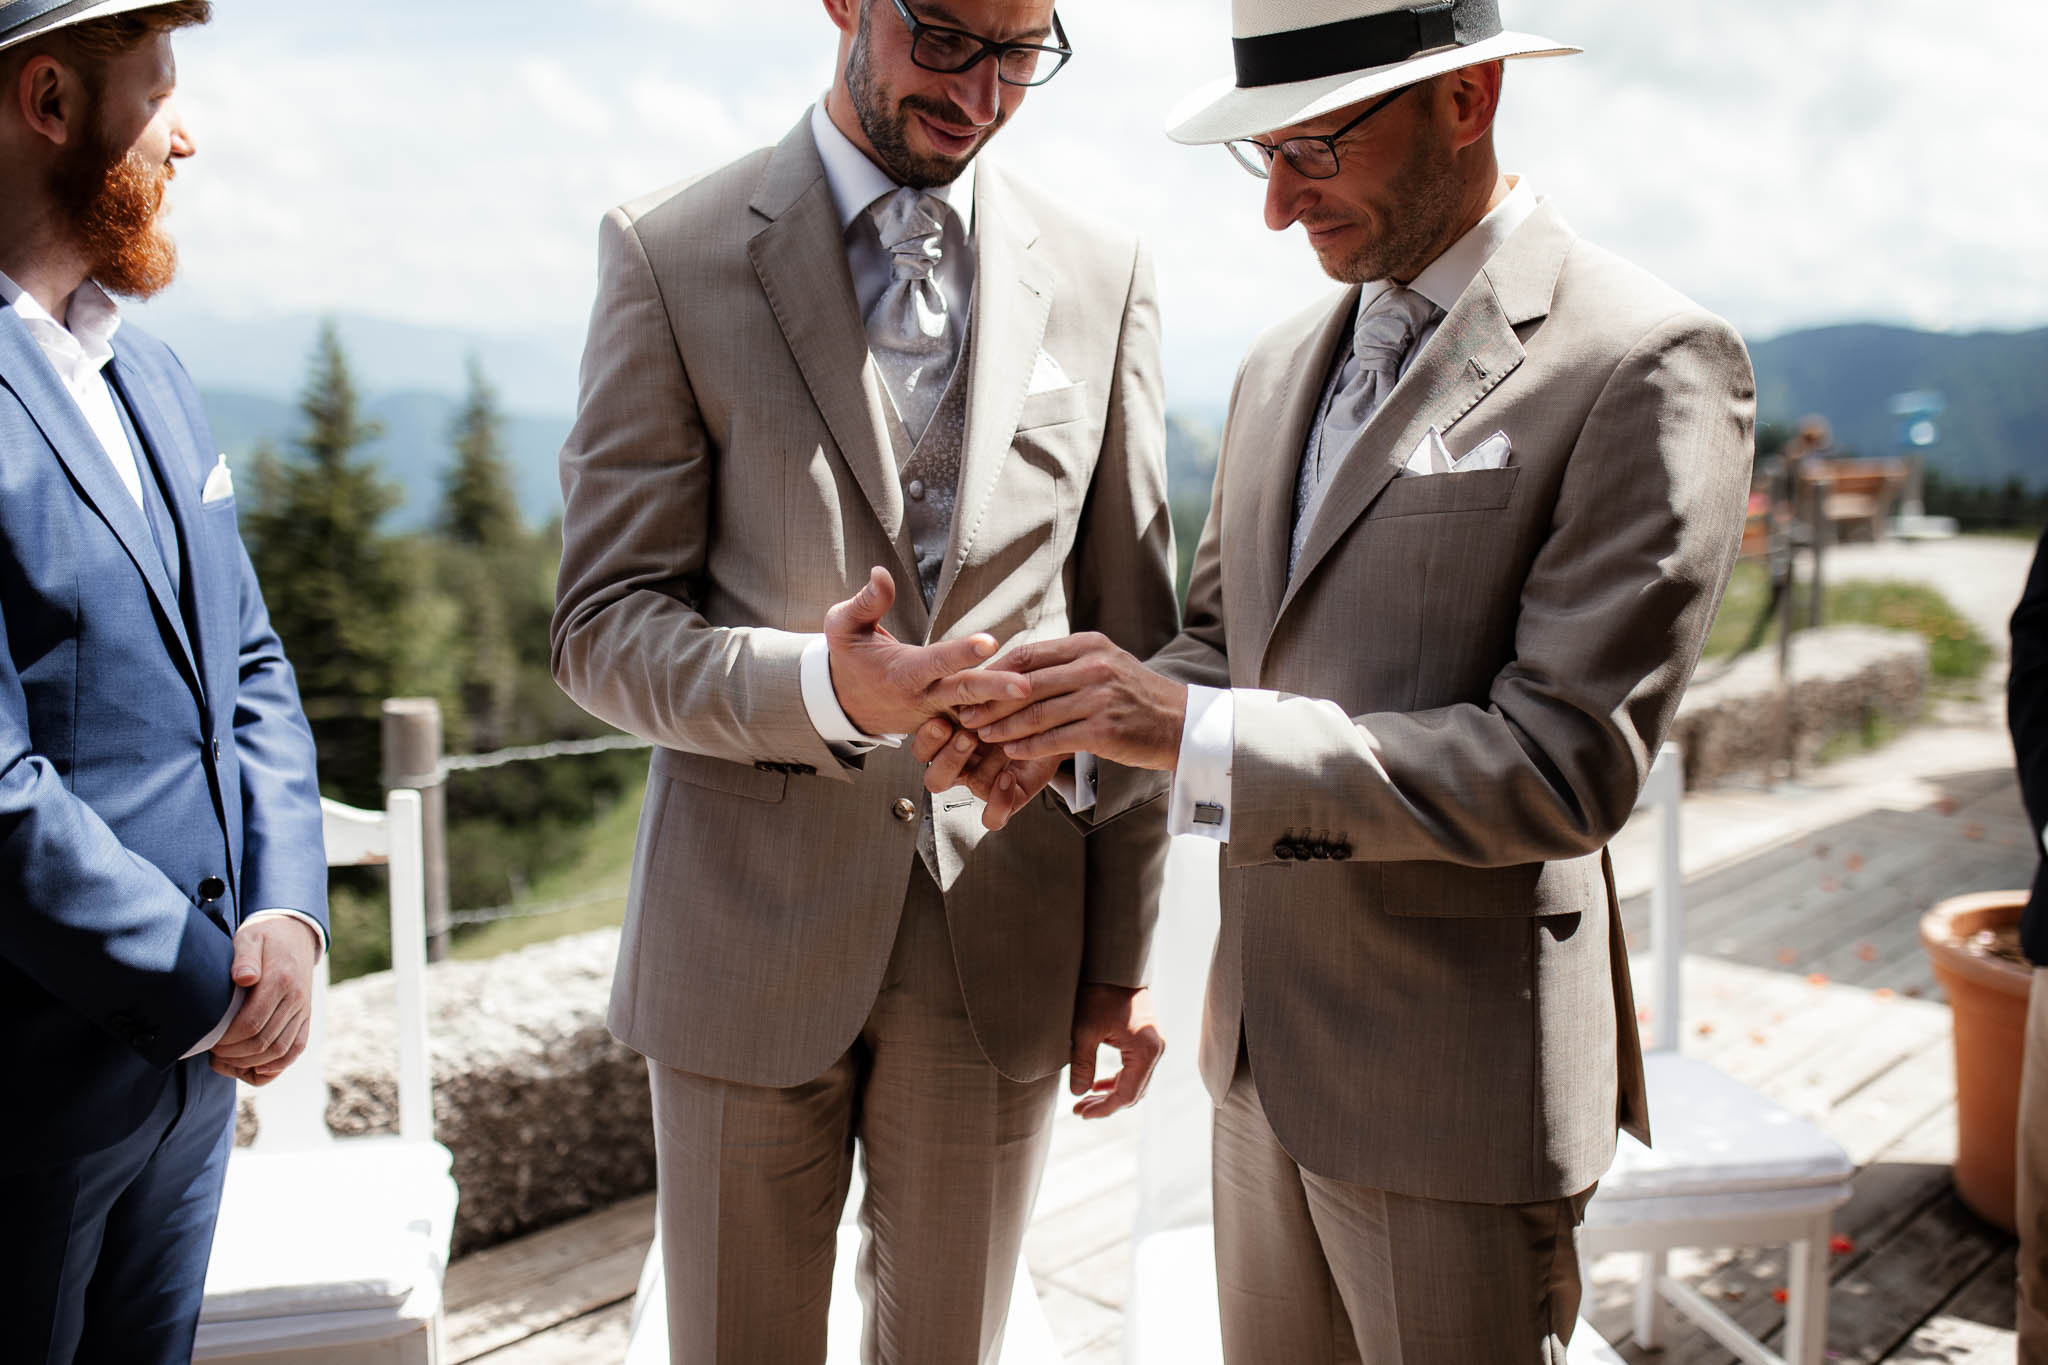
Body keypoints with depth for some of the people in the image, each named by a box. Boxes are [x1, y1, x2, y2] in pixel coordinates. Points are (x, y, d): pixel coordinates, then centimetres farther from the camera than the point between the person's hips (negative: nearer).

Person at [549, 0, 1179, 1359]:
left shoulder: (1101, 273, 3)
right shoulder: (671, 255, -4)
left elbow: (1133, 641, 5)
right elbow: (604, 629, -6)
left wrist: (1124, 951, 4)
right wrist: (820, 688, -25)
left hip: (1004, 930, 2)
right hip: (751, 915, -1)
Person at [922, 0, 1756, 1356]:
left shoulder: (1649, 366, -16)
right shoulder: (1284, 364, 8)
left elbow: (1568, 763, -22)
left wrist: (1194, 730, -26)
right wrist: (1070, 725, -8)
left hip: (1452, 1082, -7)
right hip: (1267, 1040, 7)